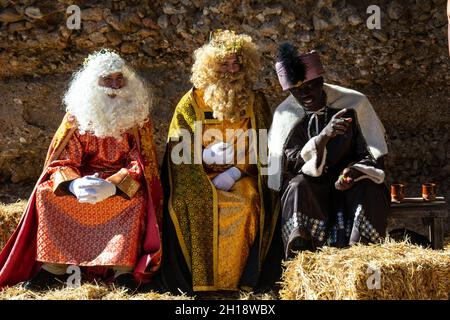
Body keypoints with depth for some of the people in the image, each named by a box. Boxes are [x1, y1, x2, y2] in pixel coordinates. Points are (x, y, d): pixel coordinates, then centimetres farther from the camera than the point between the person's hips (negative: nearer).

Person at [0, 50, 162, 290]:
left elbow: (141, 162, -12)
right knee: (47, 193, -21)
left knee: (136, 198, -34)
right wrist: (74, 184, -30)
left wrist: (112, 186, -31)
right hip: (83, 178, 2)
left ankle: (123, 268, -33)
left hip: (123, 182, -2)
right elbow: (61, 161, -6)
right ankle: (53, 266, -21)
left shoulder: (137, 116, -6)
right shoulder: (78, 114, -3)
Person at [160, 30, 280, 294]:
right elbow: (177, 146, 5)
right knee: (185, 202, -30)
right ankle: (198, 280, -18)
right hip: (198, 174, 1)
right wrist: (205, 155, -14)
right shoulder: (192, 101, 9)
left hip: (242, 175, 0)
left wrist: (236, 171, -11)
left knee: (248, 202, -32)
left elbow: (262, 146, 4)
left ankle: (239, 279, -19)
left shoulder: (256, 101, 9)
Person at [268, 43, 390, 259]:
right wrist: (324, 135, -33)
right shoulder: (285, 115, -7)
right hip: (312, 186, 0)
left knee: (369, 191, -32)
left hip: (351, 182, 0)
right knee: (297, 187, -32)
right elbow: (292, 164, -17)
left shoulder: (354, 103, -6)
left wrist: (355, 170, -27)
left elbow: (374, 154, -4)